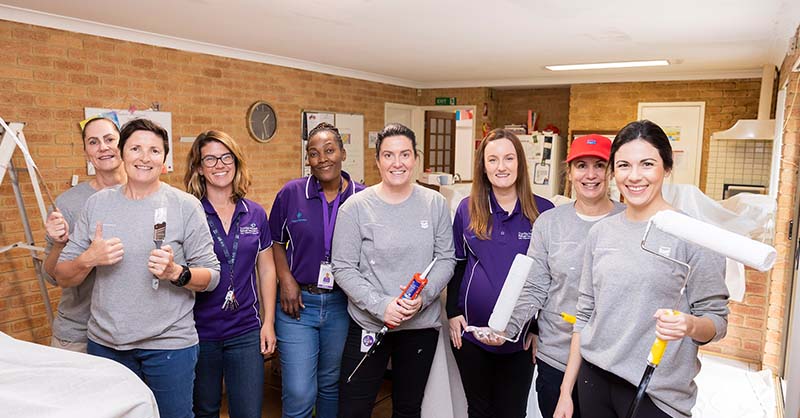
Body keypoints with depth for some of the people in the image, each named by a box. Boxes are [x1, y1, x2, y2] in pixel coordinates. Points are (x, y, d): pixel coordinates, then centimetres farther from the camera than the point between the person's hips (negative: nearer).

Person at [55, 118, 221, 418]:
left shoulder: (186, 205, -7)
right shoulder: (97, 204, 2)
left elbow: (211, 275, -6)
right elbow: (64, 277, 6)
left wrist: (176, 272, -24)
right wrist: (89, 259, -14)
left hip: (169, 344, -3)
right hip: (105, 343, 3)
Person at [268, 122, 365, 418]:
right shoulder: (291, 193, -4)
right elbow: (276, 242, 6)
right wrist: (286, 279, -7)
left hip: (342, 304, 1)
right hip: (298, 301, -1)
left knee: (331, 385, 19)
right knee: (298, 393, -2)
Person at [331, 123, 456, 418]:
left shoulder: (435, 203, -2)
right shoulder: (355, 207, -9)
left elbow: (446, 259, 1)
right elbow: (343, 269, -9)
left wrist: (423, 296, -16)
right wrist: (380, 305, -20)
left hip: (422, 325, 2)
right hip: (368, 325, -2)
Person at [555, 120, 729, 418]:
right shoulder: (600, 232, 2)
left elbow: (717, 319, -5)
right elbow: (585, 314, 7)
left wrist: (691, 325, -29)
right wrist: (566, 391, 7)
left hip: (657, 393, -4)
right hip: (593, 380, 4)